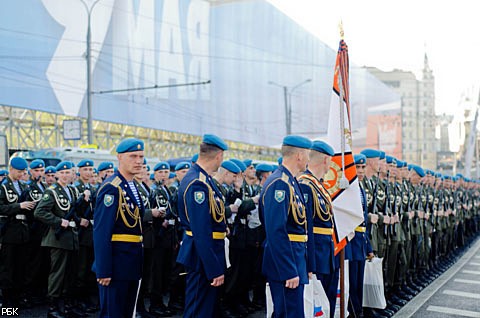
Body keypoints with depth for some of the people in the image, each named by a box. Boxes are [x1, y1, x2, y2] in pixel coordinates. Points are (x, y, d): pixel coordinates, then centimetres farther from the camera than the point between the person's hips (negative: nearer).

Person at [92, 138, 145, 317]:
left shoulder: (134, 187, 12)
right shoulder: (111, 188, -16)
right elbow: (101, 232, -20)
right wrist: (103, 270, -22)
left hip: (132, 264, 9)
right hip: (116, 264, -9)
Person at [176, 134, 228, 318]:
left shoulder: (203, 179, 9)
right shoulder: (198, 183, -23)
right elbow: (201, 233, -26)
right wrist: (215, 270, -25)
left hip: (209, 253, 11)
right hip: (203, 258, -11)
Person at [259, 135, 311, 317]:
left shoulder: (291, 182, 14)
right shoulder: (279, 183, -18)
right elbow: (276, 232, -25)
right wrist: (289, 272, -24)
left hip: (295, 260, 10)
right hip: (286, 265, -10)